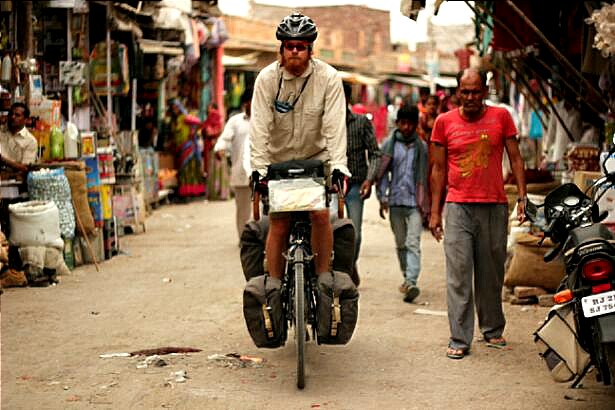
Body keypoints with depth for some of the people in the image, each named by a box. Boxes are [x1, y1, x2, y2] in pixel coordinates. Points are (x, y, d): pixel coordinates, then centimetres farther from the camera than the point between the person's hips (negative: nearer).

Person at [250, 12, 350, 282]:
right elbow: (260, 125, -17)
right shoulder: (267, 78, -12)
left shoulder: (328, 77, -13)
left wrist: (337, 165, -28)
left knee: (320, 214, -16)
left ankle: (323, 277, -1)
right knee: (278, 224, -3)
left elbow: (334, 125, -19)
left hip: (316, 157, 0)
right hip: (278, 160, 0)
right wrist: (259, 167, -26)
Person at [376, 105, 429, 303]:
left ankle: (411, 282, -23)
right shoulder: (389, 145, 6)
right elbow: (383, 173, 7)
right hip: (396, 200, 2)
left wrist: (425, 202, 8)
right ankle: (407, 277, 27)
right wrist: (382, 198, -1)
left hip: (415, 201, -2)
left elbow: (425, 176, 9)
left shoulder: (421, 146, 5)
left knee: (413, 243, -13)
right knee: (401, 243, 12)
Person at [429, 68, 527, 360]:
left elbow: (515, 158, 8)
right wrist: (435, 212, 6)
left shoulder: (501, 117, 5)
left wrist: (522, 196, -1)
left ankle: (492, 330, 25)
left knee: (492, 275, 10)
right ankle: (459, 339, -4)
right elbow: (438, 168, 9)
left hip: (495, 207, 1)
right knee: (459, 275, -6)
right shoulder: (444, 122, 5)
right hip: (458, 207, -1)